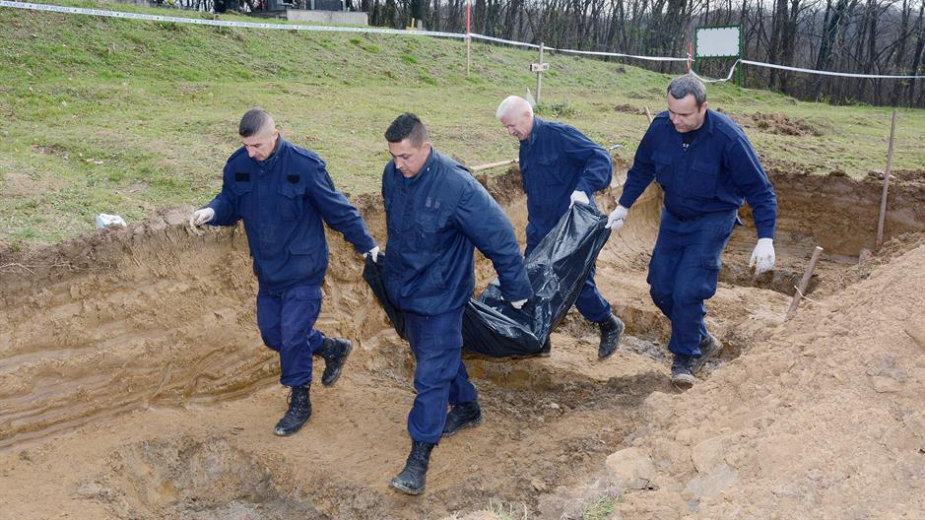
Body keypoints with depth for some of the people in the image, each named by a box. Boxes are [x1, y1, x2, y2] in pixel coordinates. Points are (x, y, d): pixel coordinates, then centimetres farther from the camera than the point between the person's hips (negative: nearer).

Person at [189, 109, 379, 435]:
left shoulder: (304, 166, -19)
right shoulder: (238, 164, -5)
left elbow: (338, 210, -11)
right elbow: (230, 203, 9)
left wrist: (367, 245, -5)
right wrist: (211, 212, -15)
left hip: (302, 271, -6)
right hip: (268, 271, 6)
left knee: (293, 337, -3)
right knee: (271, 334, 14)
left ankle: (300, 402, 19)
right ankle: (332, 349, 37)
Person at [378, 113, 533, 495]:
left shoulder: (455, 185, -27)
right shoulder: (392, 174, -7)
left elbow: (498, 236, -20)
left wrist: (516, 289, -12)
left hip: (441, 295, -7)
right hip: (405, 288, 7)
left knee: (431, 375, -4)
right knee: (441, 357, 23)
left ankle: (419, 458, 3)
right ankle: (466, 407, 47)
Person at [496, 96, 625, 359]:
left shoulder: (559, 134, -14)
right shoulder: (525, 147, 13)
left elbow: (600, 158, -22)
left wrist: (584, 188, -36)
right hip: (541, 229, 8)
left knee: (578, 281, -3)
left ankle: (609, 325, 22)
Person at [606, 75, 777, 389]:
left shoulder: (726, 137, -25)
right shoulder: (661, 127, -12)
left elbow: (760, 189, -18)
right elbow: (642, 169, 8)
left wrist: (765, 239, -24)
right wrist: (623, 207, 9)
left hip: (713, 219, -5)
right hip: (673, 217, 6)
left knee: (688, 290, -14)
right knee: (661, 288, 7)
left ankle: (685, 357, 9)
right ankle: (702, 341, 29)